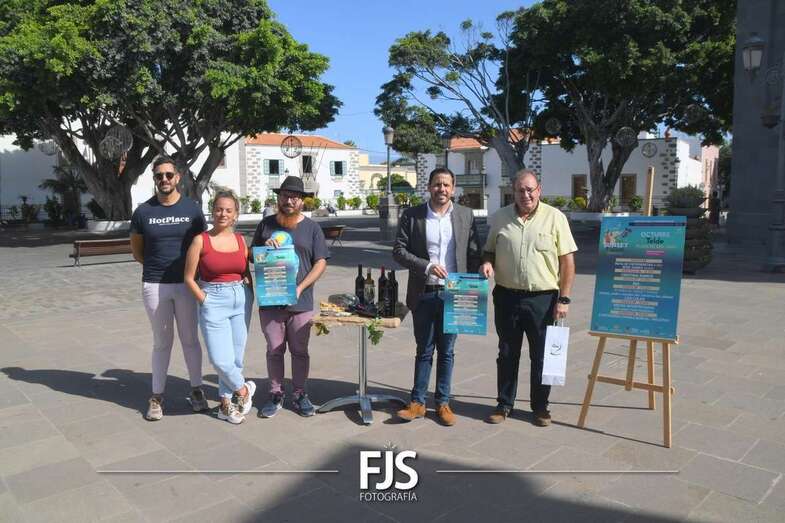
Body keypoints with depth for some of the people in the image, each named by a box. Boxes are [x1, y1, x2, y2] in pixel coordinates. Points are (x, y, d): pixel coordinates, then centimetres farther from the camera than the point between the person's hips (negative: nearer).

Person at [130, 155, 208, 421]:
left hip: (186, 284, 0)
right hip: (154, 286, 0)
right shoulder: (143, 212, 1)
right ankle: (157, 396, 20)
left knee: (190, 339, 10)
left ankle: (196, 389, 24)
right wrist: (156, 266, 5)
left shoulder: (192, 209, 0)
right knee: (162, 342, 9)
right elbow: (136, 249, 12)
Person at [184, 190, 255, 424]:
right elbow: (189, 278, -1)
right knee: (221, 360, -8)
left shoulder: (240, 240, 6)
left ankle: (226, 403, 27)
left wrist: (249, 296, 3)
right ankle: (243, 389, 20)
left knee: (236, 357, 9)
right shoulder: (201, 240, -4)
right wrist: (205, 300, -6)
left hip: (242, 301, 3)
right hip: (214, 302, -3)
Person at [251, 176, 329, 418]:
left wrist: (300, 288, -11)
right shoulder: (266, 224, 8)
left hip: (301, 301, -1)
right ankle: (276, 395, 21)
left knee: (300, 351, 9)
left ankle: (300, 395, 22)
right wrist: (265, 246, -7)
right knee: (274, 350, 8)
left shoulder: (311, 227, 3)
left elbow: (321, 262, 0)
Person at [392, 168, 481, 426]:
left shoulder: (465, 215, 3)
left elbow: (474, 253, 4)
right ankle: (418, 402, 20)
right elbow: (399, 250, -2)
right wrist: (427, 266, -15)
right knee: (424, 351, 9)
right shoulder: (412, 215, 0)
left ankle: (443, 403, 23)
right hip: (423, 294, -1)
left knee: (446, 352, 11)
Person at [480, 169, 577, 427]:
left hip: (543, 299, -2)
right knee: (507, 354, 12)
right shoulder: (499, 218, 5)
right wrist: (487, 263, -8)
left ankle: (540, 406, 26)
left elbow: (567, 262, -2)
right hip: (507, 297, 2)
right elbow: (489, 250, 16)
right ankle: (504, 404, 26)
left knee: (542, 356, 9)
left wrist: (563, 299, -7)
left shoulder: (555, 217, -2)